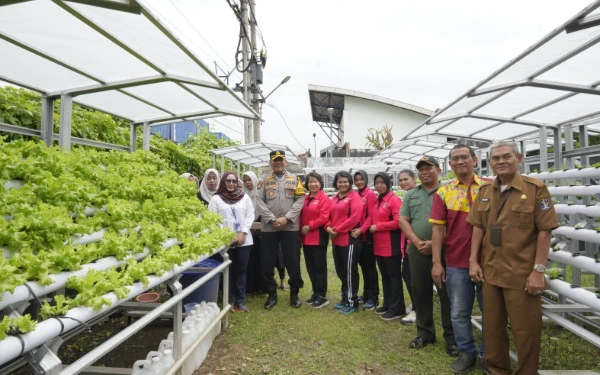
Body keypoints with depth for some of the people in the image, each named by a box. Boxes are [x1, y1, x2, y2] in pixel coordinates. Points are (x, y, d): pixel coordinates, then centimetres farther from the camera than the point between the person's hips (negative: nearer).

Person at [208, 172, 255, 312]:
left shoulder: (245, 197, 10)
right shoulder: (216, 199, 3)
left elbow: (250, 216, 4)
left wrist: (242, 233, -9)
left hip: (243, 241, 2)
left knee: (241, 270, 7)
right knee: (228, 271, 6)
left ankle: (240, 301, 17)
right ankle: (228, 301, 17)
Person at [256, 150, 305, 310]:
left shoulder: (294, 179, 7)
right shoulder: (264, 181, 7)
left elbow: (300, 200, -1)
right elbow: (260, 202, -2)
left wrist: (287, 218, -12)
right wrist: (272, 220, -13)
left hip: (290, 227, 0)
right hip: (269, 228, 1)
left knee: (293, 262, 5)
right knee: (267, 263, 6)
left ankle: (294, 294, 24)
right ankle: (272, 294, 25)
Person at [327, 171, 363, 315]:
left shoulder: (354, 196, -8)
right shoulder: (334, 199, 15)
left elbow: (355, 217, -18)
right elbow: (329, 216, 16)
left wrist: (337, 229, -16)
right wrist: (328, 227, -6)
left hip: (350, 239, -8)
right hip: (336, 240, 8)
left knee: (350, 271, 0)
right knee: (340, 271, 15)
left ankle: (352, 302, 12)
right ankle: (345, 298, 29)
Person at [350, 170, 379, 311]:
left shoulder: (370, 194, -10)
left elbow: (371, 216, -15)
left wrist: (361, 230, -21)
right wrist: (354, 229, 2)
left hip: (367, 235, -7)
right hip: (357, 236, 7)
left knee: (370, 266, 1)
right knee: (363, 265, 15)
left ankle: (373, 298, 11)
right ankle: (366, 294, 29)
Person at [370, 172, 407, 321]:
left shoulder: (394, 199, -12)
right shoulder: (377, 200, 14)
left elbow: (398, 222, -20)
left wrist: (377, 226, -16)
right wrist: (372, 228, 3)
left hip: (391, 245, -8)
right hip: (379, 245, 8)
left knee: (394, 276, 1)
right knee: (385, 275, 16)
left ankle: (397, 309, 10)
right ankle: (387, 304, 29)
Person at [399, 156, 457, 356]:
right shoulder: (410, 195, 12)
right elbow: (403, 220, 6)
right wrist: (417, 242, -7)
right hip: (417, 251, 4)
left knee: (447, 294, 4)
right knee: (420, 293, 12)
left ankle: (451, 337, 19)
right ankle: (425, 332, 27)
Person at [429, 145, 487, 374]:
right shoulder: (444, 192, 1)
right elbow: (438, 228, -1)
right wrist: (436, 263, -5)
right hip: (456, 263, 0)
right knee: (459, 313, 11)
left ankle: (488, 355, 32)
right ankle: (467, 353, 30)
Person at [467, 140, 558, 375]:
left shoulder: (536, 188, -8)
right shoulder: (484, 191, 6)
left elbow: (545, 231, -10)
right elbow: (478, 227, 8)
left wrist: (538, 270, -13)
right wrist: (473, 261, 3)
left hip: (522, 274, -5)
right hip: (490, 272, 5)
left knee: (525, 329, 9)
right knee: (492, 325, 17)